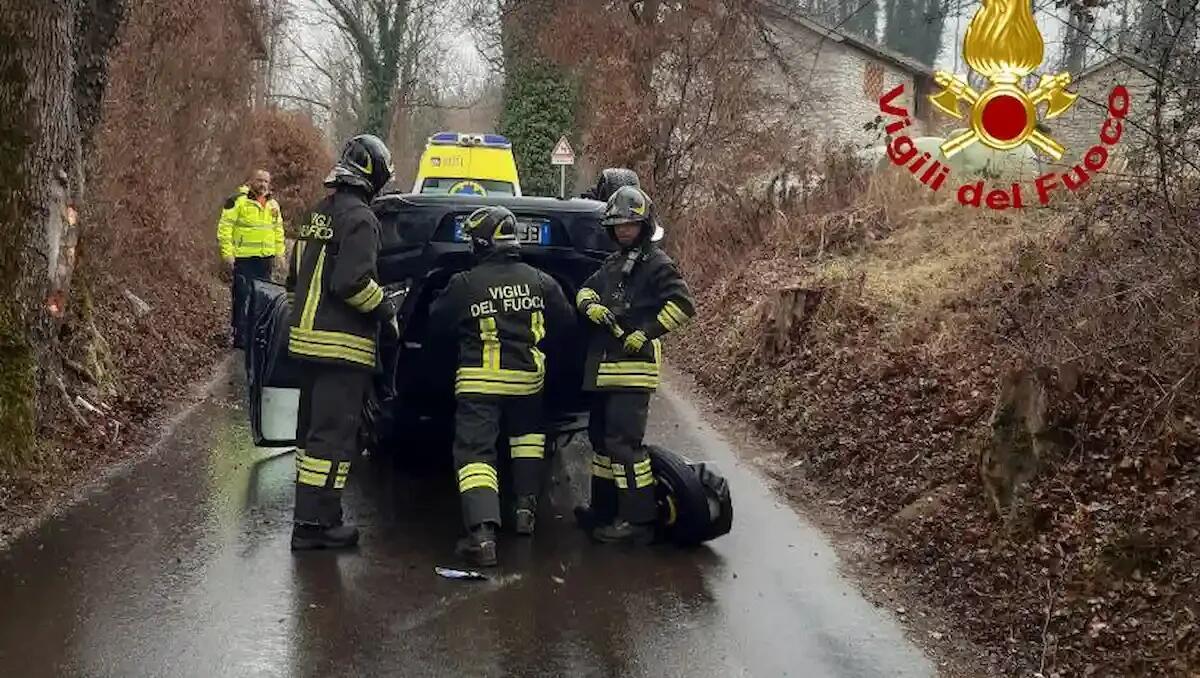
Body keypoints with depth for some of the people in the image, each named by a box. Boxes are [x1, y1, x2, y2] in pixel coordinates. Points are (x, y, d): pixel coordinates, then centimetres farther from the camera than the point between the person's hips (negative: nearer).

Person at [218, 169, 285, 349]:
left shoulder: (273, 204, 14)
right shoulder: (237, 200, -7)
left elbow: (278, 230, 25)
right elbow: (224, 228, -9)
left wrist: (279, 253, 18)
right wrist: (227, 254, -14)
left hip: (265, 259, 6)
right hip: (243, 258, -6)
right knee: (242, 298, -6)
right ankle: (240, 338, -1)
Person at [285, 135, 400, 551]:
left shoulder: (316, 216, 15)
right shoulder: (359, 218, -15)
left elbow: (294, 277, 20)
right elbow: (352, 282, -22)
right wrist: (387, 311, -9)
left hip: (307, 336, 10)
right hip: (342, 345, -10)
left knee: (314, 429, 17)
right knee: (334, 435, -7)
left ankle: (314, 513, 24)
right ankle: (313, 524, -8)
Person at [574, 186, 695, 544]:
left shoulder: (657, 264, -8)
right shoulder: (613, 263, 18)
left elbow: (682, 305, -16)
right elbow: (586, 289, 18)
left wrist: (647, 332, -20)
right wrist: (590, 305, -5)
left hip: (634, 367, -9)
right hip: (604, 366, 9)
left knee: (624, 442, -13)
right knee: (601, 435, 17)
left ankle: (639, 519, -10)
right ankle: (604, 508, 29)